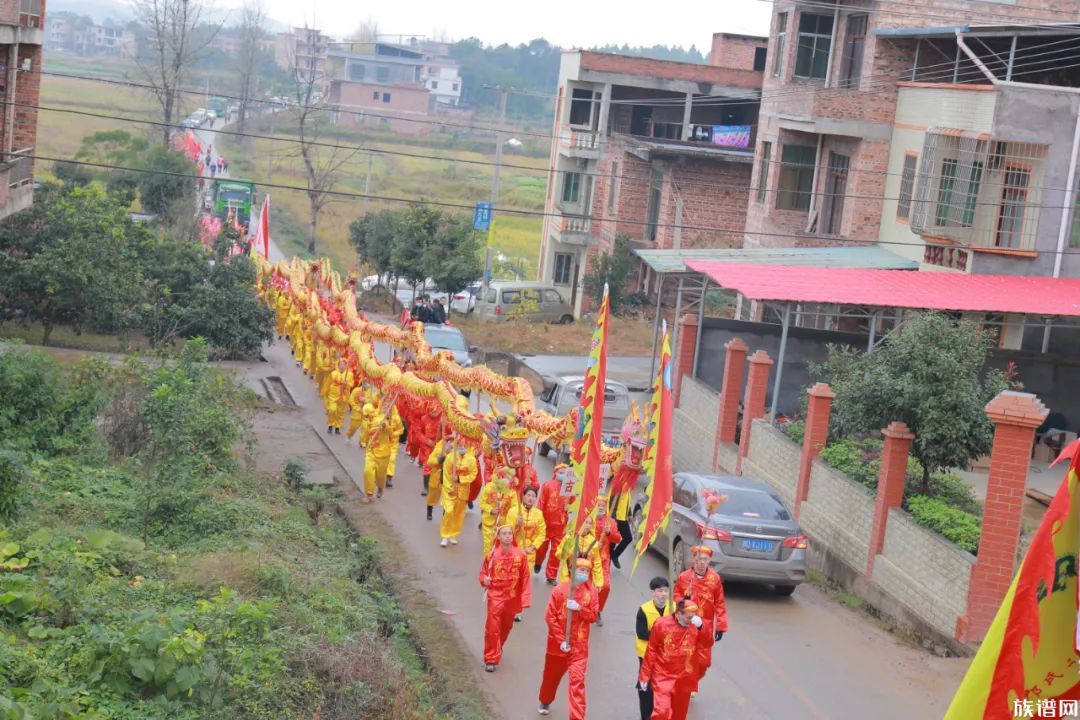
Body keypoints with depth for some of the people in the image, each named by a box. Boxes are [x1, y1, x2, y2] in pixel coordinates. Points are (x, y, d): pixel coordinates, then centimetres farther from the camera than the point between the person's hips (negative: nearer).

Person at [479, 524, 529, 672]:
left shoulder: (520, 555, -7)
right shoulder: (492, 555, -8)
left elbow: (525, 577, -2)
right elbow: (483, 573, 5)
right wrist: (484, 579, -19)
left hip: (512, 598, 2)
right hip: (495, 596, -2)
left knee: (506, 627, 19)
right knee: (492, 628, -11)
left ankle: (497, 651, 44)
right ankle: (491, 659, -2)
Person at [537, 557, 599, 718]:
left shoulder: (592, 592, -3)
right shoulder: (560, 590, -11)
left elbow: (593, 616, -4)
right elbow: (550, 617, -11)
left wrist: (579, 608, -22)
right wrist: (561, 640, -15)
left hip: (579, 645, 0)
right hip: (558, 643, 0)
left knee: (577, 680, -11)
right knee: (552, 676, 20)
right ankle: (545, 702, 48)